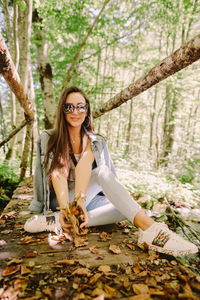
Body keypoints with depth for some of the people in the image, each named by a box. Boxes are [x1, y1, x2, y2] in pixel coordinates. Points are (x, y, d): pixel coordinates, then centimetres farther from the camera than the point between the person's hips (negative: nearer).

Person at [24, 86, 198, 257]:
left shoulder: (94, 141, 1)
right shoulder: (48, 139, -5)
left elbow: (84, 165, -22)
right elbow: (57, 173, -21)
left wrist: (80, 199, -40)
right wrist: (64, 208, -37)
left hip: (87, 199, 3)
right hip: (61, 200, -3)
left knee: (126, 208, -26)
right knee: (102, 171, -30)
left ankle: (56, 221, -32)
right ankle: (149, 228, -43)